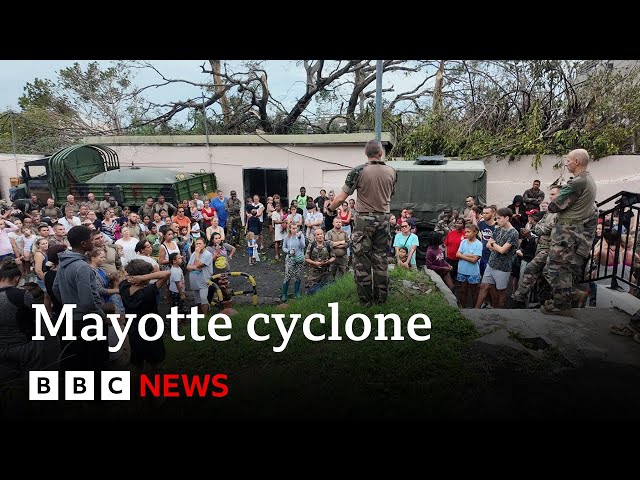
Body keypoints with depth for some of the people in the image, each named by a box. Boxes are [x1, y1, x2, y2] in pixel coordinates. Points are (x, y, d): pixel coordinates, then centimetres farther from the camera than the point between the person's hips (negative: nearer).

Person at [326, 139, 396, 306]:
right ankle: (381, 297, 20)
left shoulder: (359, 171, -11)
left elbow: (341, 198, -10)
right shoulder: (391, 171, 2)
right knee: (380, 258, 12)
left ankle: (365, 299, 12)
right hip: (384, 218, 4)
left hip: (364, 219, -4)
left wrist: (330, 209, 7)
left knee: (362, 260, 5)